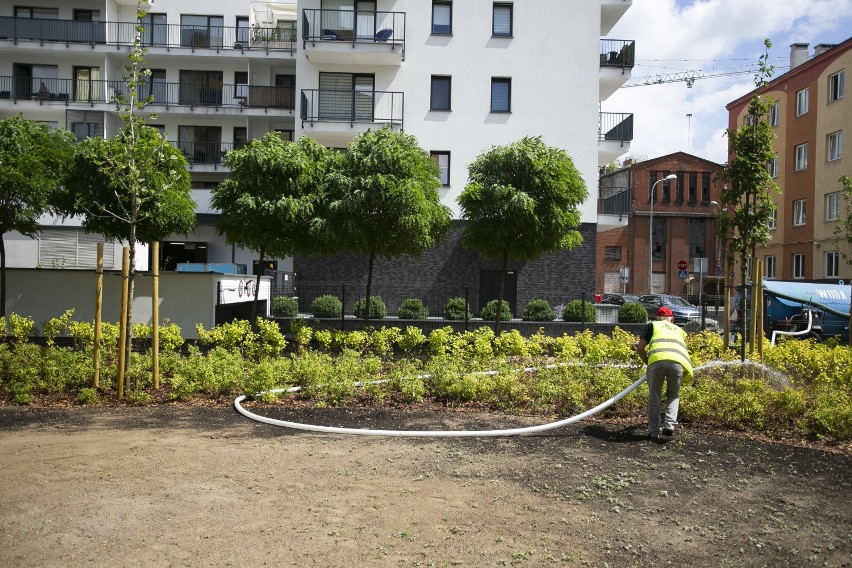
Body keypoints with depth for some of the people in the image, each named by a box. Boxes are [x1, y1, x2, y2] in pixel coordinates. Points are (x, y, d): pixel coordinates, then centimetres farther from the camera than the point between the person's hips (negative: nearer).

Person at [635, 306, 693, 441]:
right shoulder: (679, 330, 36)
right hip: (678, 362, 2)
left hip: (657, 360, -2)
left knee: (654, 397, 13)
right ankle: (669, 425, 4)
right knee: (673, 396, 22)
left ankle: (654, 432, 13)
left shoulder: (652, 325, 27)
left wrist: (648, 362, 33)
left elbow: (640, 348, 18)